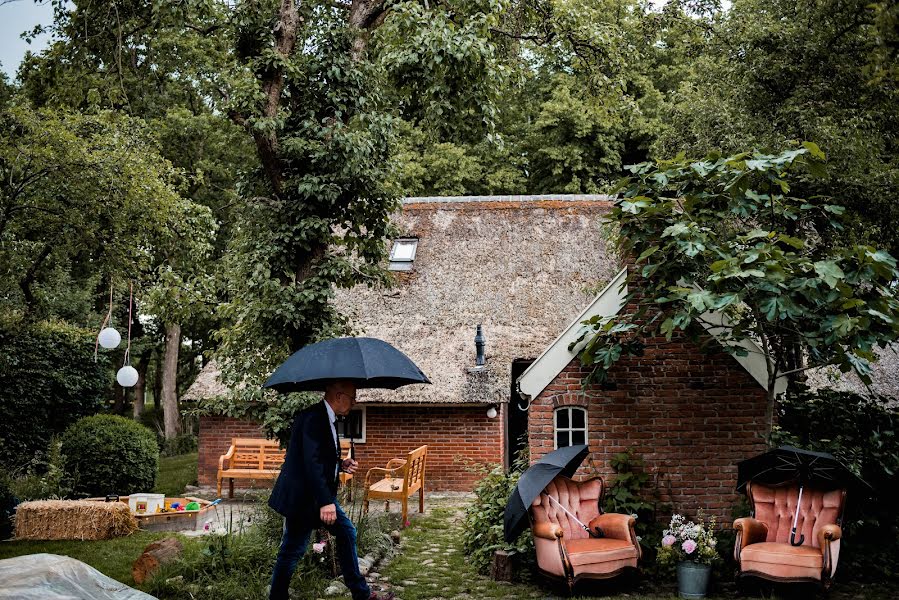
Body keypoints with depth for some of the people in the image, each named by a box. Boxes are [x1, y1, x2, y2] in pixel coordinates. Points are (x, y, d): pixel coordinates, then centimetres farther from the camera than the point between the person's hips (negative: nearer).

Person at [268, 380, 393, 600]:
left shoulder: (325, 417, 10)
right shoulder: (314, 418, -22)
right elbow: (311, 462, -30)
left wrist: (341, 464, 3)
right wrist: (325, 502, -33)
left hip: (320, 494, 11)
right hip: (302, 496, -11)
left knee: (346, 532, 13)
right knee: (292, 550, 0)